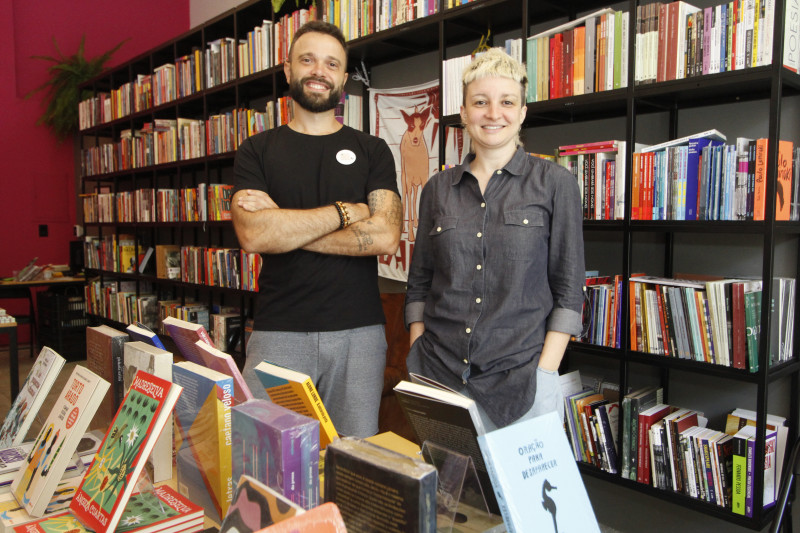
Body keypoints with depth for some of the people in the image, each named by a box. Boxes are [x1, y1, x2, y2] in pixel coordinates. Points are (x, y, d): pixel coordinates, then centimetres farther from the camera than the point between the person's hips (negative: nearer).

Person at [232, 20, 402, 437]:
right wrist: (346, 211, -6)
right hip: (277, 331, 0)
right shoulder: (257, 150, 9)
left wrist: (285, 226, -7)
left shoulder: (371, 151, 9)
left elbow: (385, 236, -7)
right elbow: (252, 234, -9)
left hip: (358, 331, 1)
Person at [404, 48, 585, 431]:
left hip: (521, 378, -2)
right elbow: (418, 284, 11)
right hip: (436, 374, 3)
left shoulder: (555, 184, -1)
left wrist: (544, 375, -8)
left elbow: (568, 289, -2)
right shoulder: (437, 189, 8)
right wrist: (418, 355, 2)